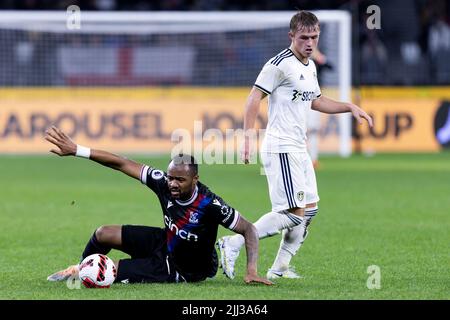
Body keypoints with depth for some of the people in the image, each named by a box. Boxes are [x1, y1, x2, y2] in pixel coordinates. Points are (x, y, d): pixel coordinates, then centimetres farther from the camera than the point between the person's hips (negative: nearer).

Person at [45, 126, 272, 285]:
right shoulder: (163, 184, -21)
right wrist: (76, 150, -21)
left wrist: (251, 270, -36)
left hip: (184, 271, -5)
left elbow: (248, 229, -26)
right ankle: (81, 269, 32)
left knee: (109, 270, -15)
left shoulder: (210, 205, -35)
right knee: (103, 234, 0)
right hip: (165, 243, 5)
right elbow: (121, 164, -18)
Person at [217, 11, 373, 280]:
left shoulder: (310, 66, 15)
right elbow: (254, 98, -15)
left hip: (299, 149, 10)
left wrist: (350, 107, 22)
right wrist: (249, 137, -24)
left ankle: (280, 268, 17)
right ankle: (233, 244, -13)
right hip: (280, 149, -10)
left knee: (310, 209, 11)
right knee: (294, 214, -17)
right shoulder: (280, 64, -13)